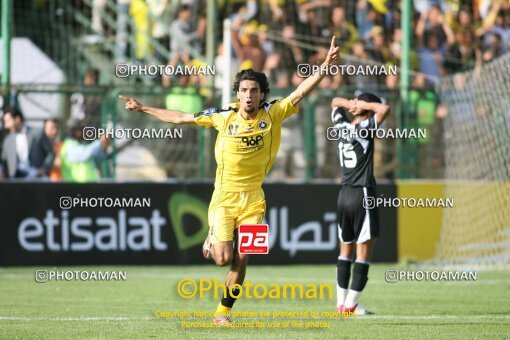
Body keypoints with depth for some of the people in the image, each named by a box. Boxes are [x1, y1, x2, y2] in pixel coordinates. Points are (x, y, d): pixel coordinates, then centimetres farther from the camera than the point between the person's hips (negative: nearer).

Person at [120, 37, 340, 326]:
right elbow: (181, 118, 7)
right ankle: (212, 243, 27)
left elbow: (301, 93, -12)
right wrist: (143, 109, 11)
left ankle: (224, 312, 14)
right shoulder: (223, 117, -3)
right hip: (224, 197, -1)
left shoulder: (273, 115, -4)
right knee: (224, 258, -10)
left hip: (253, 200, 1)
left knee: (241, 261, -2)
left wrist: (326, 66, -25)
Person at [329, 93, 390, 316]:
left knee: (346, 248, 15)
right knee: (364, 250, -4)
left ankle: (341, 303, 15)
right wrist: (365, 104, -8)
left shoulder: (342, 127, 8)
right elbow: (384, 109, -24)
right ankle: (350, 305, -9)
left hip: (344, 194, 7)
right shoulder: (364, 129, -11)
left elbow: (335, 102, 26)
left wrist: (352, 104, 8)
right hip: (363, 194, -7)